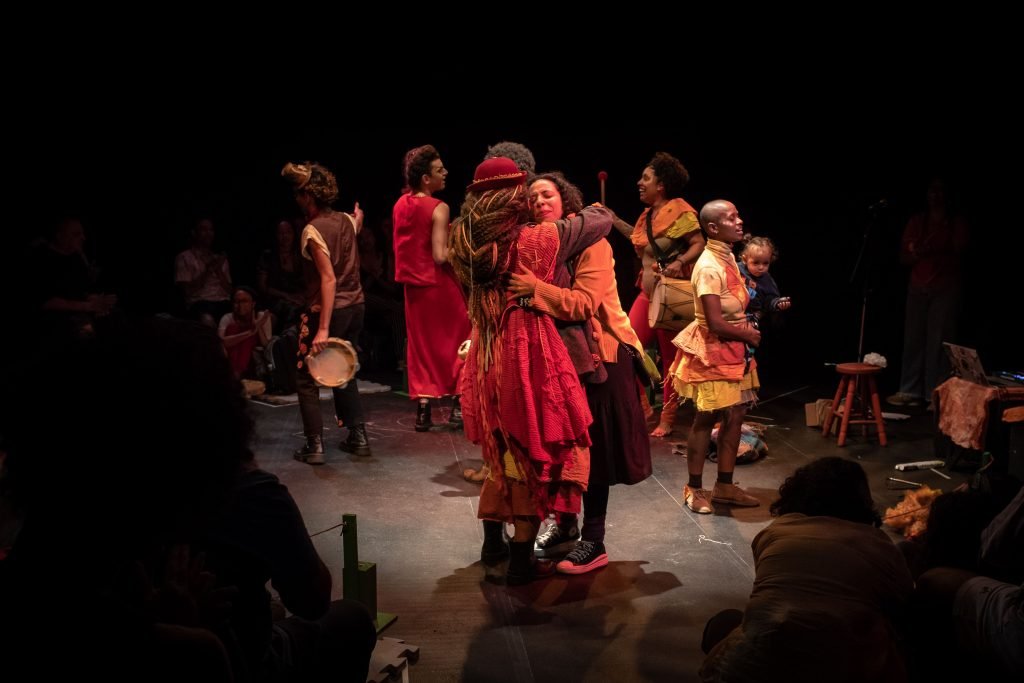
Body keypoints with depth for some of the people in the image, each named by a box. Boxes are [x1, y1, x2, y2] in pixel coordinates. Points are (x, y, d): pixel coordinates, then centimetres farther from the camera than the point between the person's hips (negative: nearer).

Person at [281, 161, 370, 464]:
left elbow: (329, 279, -24)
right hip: (355, 305, 7)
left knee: (306, 379, 5)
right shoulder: (346, 220, 2)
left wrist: (323, 328, -25)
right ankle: (358, 436, 20)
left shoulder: (312, 230, -18)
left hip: (327, 310, -7)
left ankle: (314, 446, 3)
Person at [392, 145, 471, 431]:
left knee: (421, 345, 11)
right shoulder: (439, 208, -17)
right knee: (456, 340, 10)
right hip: (439, 284, -6)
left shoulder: (401, 205, 4)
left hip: (413, 285, 6)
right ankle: (459, 405, 12)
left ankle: (423, 410, 9)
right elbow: (441, 256, -22)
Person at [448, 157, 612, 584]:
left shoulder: (465, 244, 1)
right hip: (529, 356, -6)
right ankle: (521, 561, 13)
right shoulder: (536, 240, -13)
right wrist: (594, 210, 20)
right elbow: (601, 221, -2)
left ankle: (492, 541, 34)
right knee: (535, 455, 7)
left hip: (486, 358, 6)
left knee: (503, 452, 23)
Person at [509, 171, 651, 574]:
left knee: (593, 447, -1)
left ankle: (594, 543, 8)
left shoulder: (591, 244, -13)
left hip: (598, 353, -6)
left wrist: (536, 288, -35)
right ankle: (565, 524, 29)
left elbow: (584, 304, -24)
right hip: (559, 354, 6)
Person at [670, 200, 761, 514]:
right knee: (706, 419, 3)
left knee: (735, 415, 12)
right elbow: (716, 324, -24)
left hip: (734, 350, 9)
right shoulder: (709, 267, -22)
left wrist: (747, 331, -1)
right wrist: (748, 335, -9)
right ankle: (694, 488, 17)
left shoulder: (728, 257, 6)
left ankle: (725, 485, 24)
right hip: (713, 352, -9)